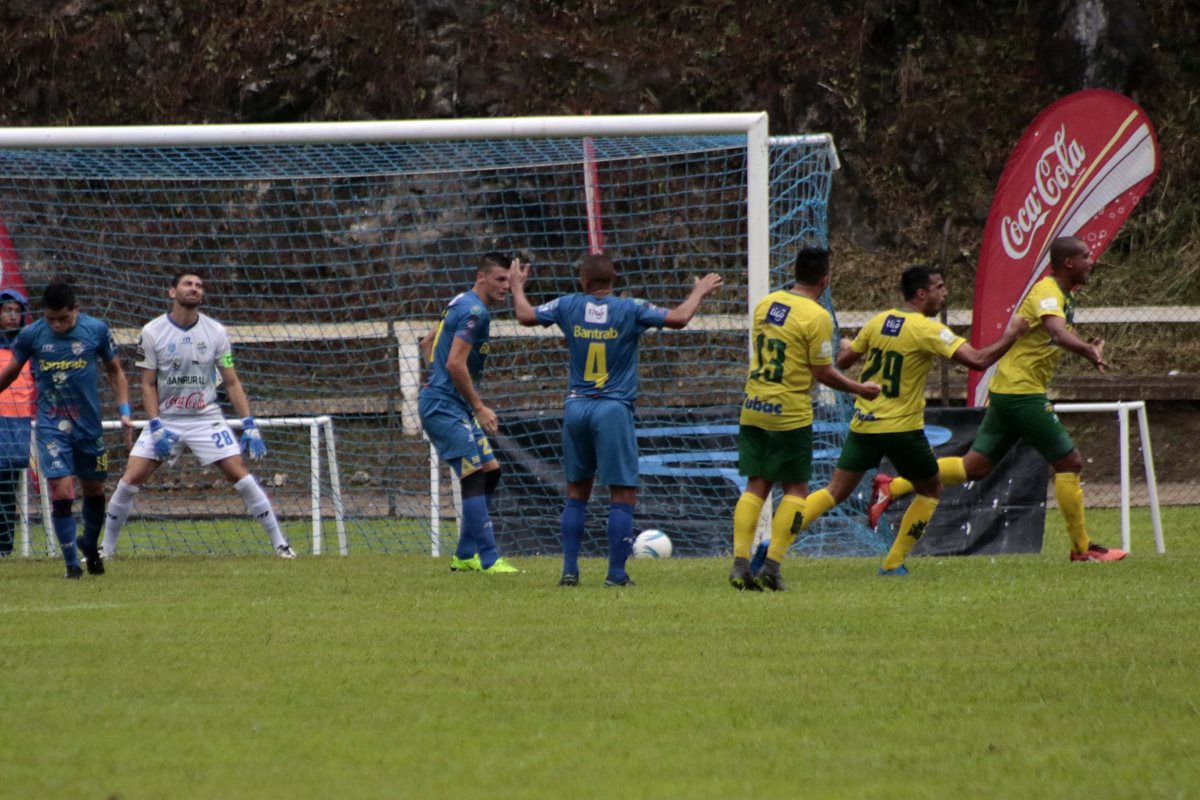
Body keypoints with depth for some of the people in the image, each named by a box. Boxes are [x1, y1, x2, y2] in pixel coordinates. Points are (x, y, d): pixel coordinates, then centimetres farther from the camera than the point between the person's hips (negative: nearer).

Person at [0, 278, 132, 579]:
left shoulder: (96, 330, -5)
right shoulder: (31, 335, -6)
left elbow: (114, 370, 8)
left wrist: (124, 411, 1)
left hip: (89, 426, 1)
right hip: (52, 427, -1)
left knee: (94, 489, 13)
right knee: (61, 491, -13)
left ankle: (90, 545, 40)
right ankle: (72, 564, -3)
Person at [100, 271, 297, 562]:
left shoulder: (215, 332, -2)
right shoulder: (152, 332, -6)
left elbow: (231, 382, 1)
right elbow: (148, 385, -3)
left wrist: (249, 425, -7)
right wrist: (156, 427, -14)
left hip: (206, 418, 0)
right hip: (165, 418, 0)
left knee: (239, 474, -10)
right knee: (132, 478, -8)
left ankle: (279, 543, -2)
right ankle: (107, 547, 7)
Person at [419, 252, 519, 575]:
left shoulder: (461, 304, 16)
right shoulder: (474, 311, -16)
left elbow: (427, 343, 28)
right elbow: (455, 364, -22)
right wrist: (479, 408, -17)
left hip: (448, 404, 11)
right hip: (444, 406, -11)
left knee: (490, 470, 10)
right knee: (476, 475, -15)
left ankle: (465, 555, 14)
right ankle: (488, 559, -18)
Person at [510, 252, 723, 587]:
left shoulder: (569, 306, 1)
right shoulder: (629, 310, -7)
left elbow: (526, 315, 11)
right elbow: (678, 318, -11)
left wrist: (517, 286, 29)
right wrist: (699, 293, 7)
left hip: (576, 407, 4)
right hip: (614, 409, -4)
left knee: (577, 492, 15)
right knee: (623, 496, -1)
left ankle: (569, 569, 11)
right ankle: (616, 573, -6)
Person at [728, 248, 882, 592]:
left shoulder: (765, 304, 6)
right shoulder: (816, 317, -13)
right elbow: (823, 372, -10)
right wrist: (860, 389, 5)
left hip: (753, 408, 5)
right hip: (790, 414, -5)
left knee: (756, 486, 10)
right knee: (795, 489, 6)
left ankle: (740, 564, -1)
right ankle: (771, 567, -4)